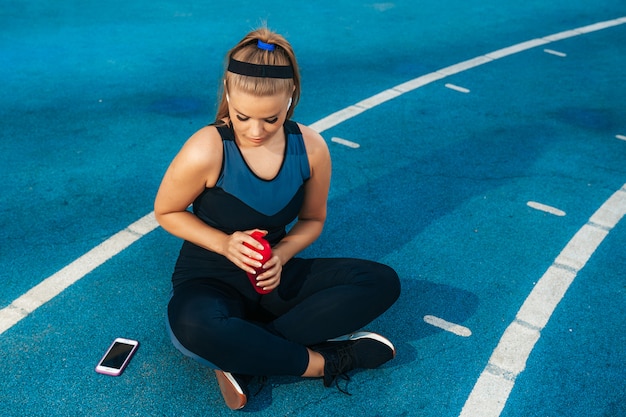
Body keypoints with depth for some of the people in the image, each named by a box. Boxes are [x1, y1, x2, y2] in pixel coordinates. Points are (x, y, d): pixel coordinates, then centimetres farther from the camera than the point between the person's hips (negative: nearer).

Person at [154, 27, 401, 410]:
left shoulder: (311, 148, -12)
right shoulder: (206, 151, -22)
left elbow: (312, 220, 4)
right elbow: (166, 212, -5)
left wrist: (281, 255, -16)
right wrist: (224, 244, -20)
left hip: (273, 276, 4)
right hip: (210, 279, -4)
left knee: (382, 282, -15)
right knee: (194, 324, -40)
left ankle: (245, 357, -20)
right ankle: (326, 362, -17)